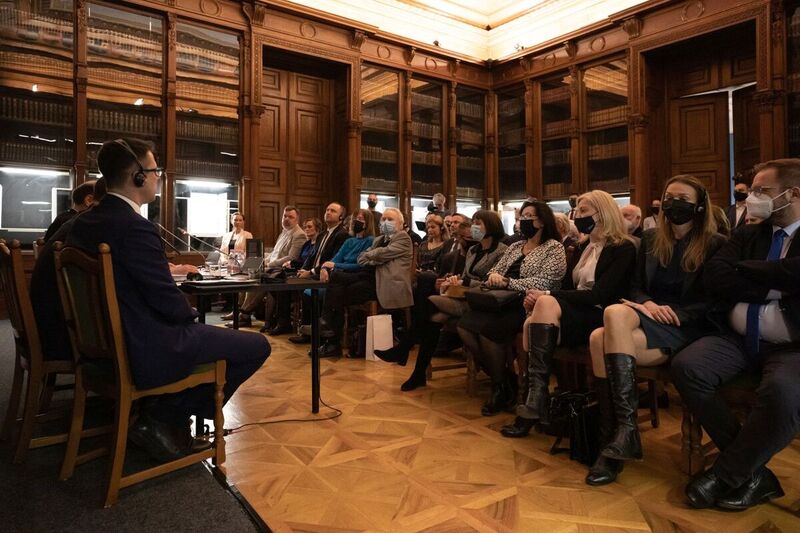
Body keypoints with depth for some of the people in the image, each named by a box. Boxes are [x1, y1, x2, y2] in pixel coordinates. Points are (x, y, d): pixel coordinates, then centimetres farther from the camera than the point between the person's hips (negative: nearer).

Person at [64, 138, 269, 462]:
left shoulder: (84, 222, 5)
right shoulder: (135, 227, -24)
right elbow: (167, 299, -22)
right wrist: (191, 313, -1)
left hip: (108, 341, 10)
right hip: (146, 350, -10)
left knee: (203, 331, 29)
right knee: (257, 346, -3)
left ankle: (165, 420, 23)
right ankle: (163, 417, 6)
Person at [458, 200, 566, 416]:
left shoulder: (554, 248, 0)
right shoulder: (514, 247, 23)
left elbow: (543, 283, -13)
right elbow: (495, 271, 19)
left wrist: (507, 281, -15)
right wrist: (494, 276, -6)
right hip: (504, 303, 7)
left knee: (487, 329, -31)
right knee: (465, 326, -19)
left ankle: (501, 387, -6)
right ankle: (503, 377, -1)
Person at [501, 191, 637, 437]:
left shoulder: (623, 248, -4)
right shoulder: (584, 247, 19)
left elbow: (598, 295, -17)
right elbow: (566, 287, 16)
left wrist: (546, 296, -21)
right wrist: (539, 296, -7)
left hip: (599, 319, -7)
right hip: (575, 314, 7)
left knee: (547, 305, -34)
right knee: (532, 324, -25)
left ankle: (535, 404, -33)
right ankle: (537, 402, -27)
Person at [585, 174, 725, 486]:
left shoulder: (716, 245, 3)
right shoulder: (650, 239, 17)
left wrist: (672, 313, -17)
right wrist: (648, 304, -7)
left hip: (687, 328, -4)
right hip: (648, 323, 5)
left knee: (615, 313, -35)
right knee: (600, 338, -32)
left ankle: (625, 427, -32)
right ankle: (612, 441, -28)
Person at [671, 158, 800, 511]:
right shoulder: (747, 235, 14)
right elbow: (714, 278, -1)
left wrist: (742, 269, -6)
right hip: (737, 339, 4)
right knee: (686, 367, -23)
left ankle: (726, 474, -10)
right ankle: (752, 470, -8)